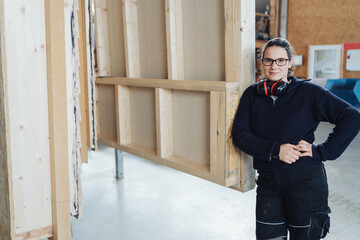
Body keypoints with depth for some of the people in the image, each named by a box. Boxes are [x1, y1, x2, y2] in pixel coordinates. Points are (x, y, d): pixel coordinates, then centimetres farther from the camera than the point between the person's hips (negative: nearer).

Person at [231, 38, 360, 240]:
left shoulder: (308, 91, -4)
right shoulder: (252, 95, 3)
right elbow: (240, 134, -3)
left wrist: (322, 151, -13)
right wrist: (275, 150, -15)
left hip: (306, 180, -2)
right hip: (268, 181, 3)